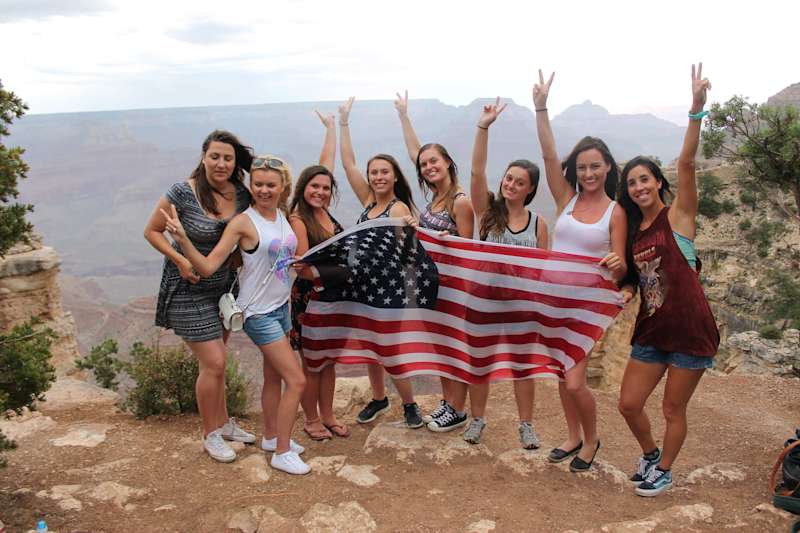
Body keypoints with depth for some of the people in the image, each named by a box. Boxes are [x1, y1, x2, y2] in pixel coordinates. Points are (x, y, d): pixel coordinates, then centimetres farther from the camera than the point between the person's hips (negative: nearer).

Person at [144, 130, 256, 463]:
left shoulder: (242, 196, -4)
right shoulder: (182, 193, -18)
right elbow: (152, 231, -8)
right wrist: (180, 260, -20)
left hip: (224, 286, 5)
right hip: (189, 289, -5)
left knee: (215, 361, 19)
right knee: (214, 364, -5)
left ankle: (223, 423, 36)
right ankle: (210, 435, 15)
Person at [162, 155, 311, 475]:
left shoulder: (283, 216, 4)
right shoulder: (243, 222, -15)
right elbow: (208, 266, -20)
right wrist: (182, 239, -32)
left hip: (281, 306, 7)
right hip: (258, 312, -7)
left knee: (274, 375, 19)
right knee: (297, 380, -7)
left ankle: (271, 437, 36)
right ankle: (282, 452, 6)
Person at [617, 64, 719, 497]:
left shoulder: (677, 215, -7)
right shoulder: (632, 230, 8)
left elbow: (686, 163, -22)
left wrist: (696, 108, -32)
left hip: (689, 330, -5)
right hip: (651, 330, 6)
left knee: (673, 409, 8)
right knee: (629, 404, 9)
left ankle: (664, 471, 32)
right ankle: (650, 454, 38)